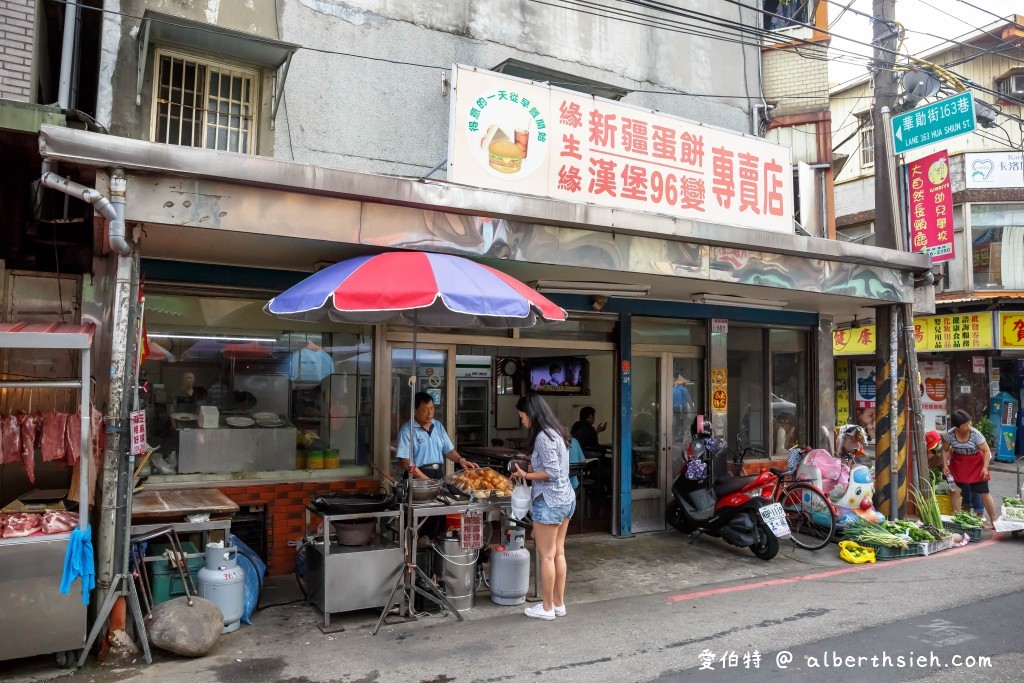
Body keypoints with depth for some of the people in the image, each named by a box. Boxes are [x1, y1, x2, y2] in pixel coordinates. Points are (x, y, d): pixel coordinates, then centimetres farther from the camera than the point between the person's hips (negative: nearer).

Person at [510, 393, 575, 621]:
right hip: (565, 498, 9)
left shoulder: (543, 436, -17)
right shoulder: (557, 432, 11)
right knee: (558, 553, 14)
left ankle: (547, 608, 9)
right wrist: (532, 469, 10)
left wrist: (526, 475, -12)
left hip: (549, 501, -9)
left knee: (547, 556, 1)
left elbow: (552, 472, -21)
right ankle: (559, 603, 21)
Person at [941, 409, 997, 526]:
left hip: (976, 464, -2)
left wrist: (985, 467, -21)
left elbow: (986, 451, -15)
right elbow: (945, 450, -4)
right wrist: (945, 465, -12)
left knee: (984, 492, 0)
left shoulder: (975, 434, -24)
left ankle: (993, 520, 10)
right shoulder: (950, 435, -19)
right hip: (958, 464, 2)